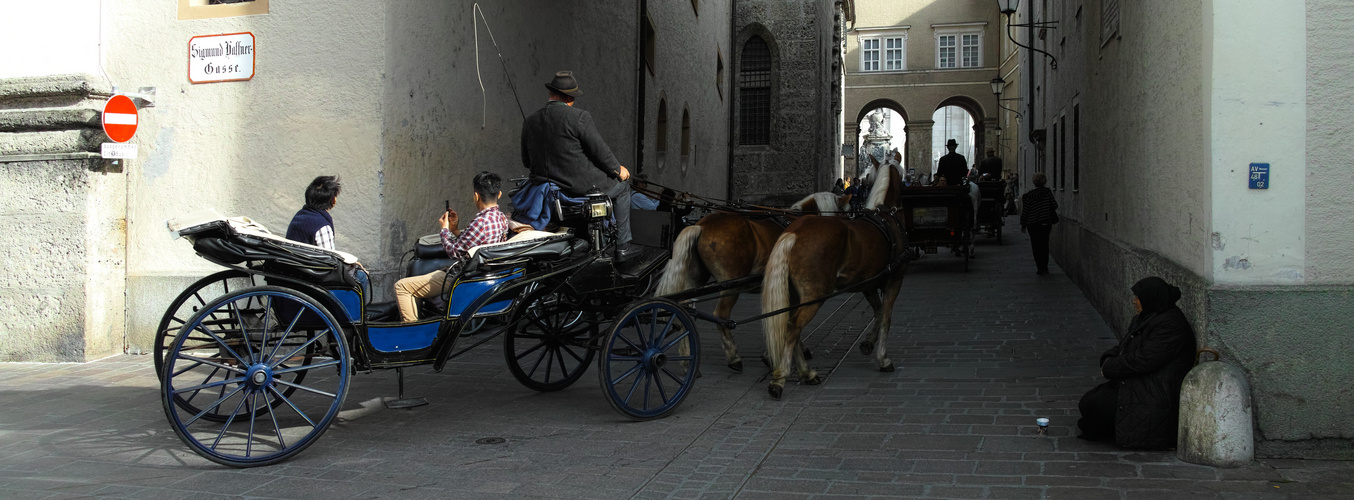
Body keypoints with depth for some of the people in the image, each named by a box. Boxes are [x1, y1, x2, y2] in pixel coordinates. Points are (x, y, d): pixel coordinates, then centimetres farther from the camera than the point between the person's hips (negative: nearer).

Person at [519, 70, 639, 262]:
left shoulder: (530, 121, 2)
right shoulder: (579, 117, -17)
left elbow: (526, 162, 10)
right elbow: (600, 151, -12)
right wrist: (618, 169, 7)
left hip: (545, 188, 7)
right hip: (581, 186, -6)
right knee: (622, 188, 21)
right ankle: (622, 247, 21)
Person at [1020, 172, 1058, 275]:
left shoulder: (1029, 195, -11)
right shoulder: (1047, 192, -8)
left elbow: (1025, 211, -7)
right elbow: (1055, 205, -5)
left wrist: (1023, 225, 2)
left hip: (1033, 224, -2)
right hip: (1046, 223, 2)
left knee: (1036, 246, 6)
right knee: (1044, 245, 15)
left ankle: (1040, 268, 2)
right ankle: (1045, 267, 16)